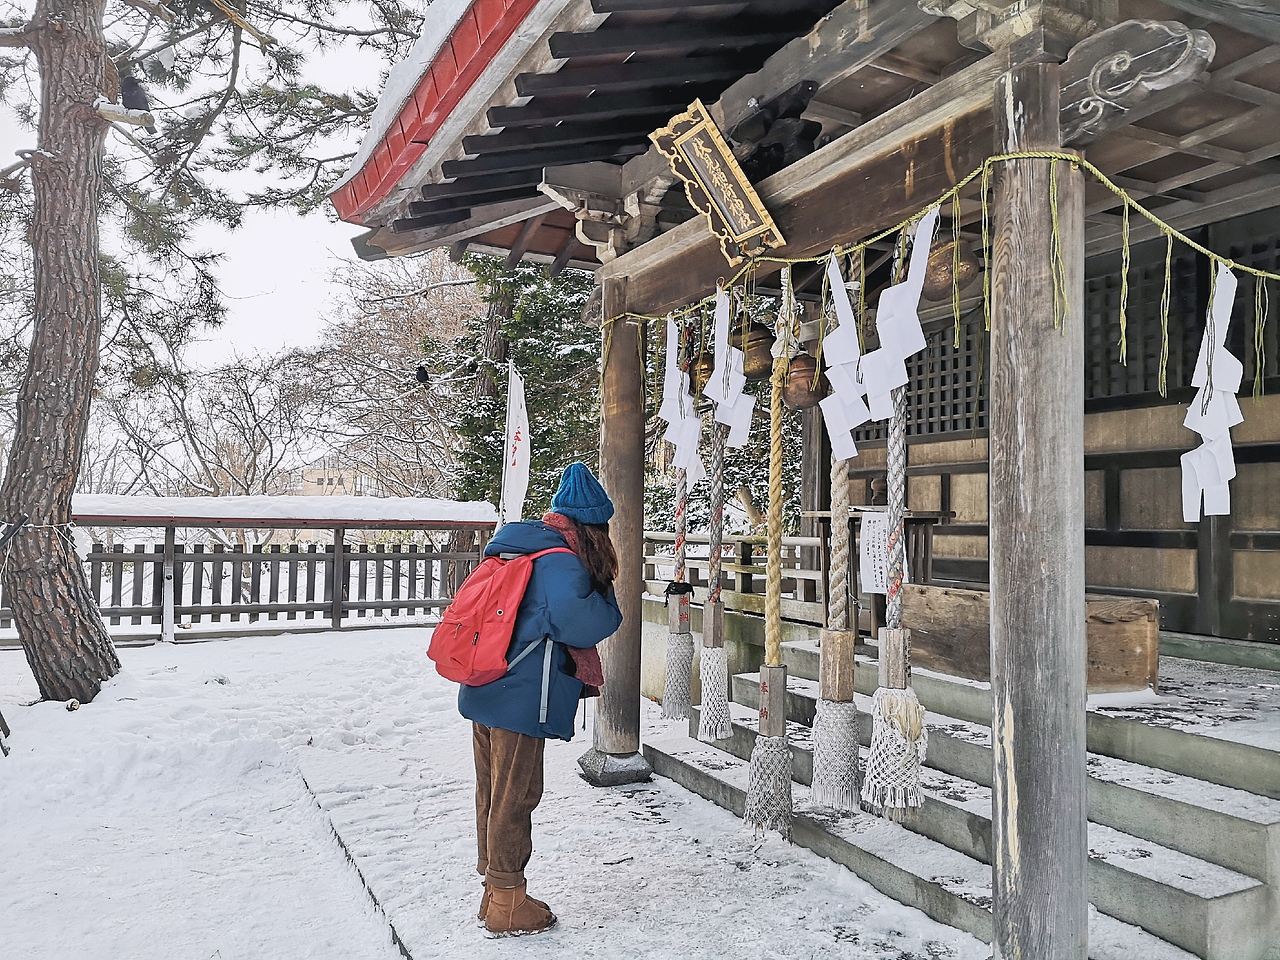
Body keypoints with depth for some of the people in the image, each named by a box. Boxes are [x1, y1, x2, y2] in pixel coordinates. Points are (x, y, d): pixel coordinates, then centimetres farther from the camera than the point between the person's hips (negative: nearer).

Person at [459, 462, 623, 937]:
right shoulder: (562, 561, -15)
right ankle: (507, 904, 18)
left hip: (485, 692, 9)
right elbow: (573, 621, -27)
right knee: (514, 799, 4)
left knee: (493, 794, 18)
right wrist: (609, 608, -7)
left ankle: (494, 889, 32)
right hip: (520, 700, -9)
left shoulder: (516, 549, 12)